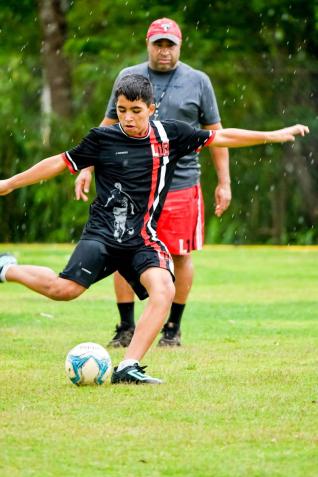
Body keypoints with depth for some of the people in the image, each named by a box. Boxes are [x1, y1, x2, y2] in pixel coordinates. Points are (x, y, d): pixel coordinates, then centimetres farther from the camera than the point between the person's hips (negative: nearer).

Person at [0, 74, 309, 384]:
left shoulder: (169, 135, 6)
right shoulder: (102, 138, 2)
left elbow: (221, 137, 13)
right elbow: (62, 163, 11)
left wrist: (271, 136, 11)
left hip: (143, 239, 2)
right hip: (103, 232, -2)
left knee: (164, 290, -25)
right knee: (66, 289, -23)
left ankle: (127, 368, -24)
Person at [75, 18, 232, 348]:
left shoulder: (198, 82, 6)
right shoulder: (128, 78, 10)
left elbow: (214, 133, 9)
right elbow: (108, 127, 16)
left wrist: (223, 182, 5)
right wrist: (87, 168, 9)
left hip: (180, 184, -1)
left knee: (180, 256, 2)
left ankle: (173, 328, 14)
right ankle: (126, 329, 7)